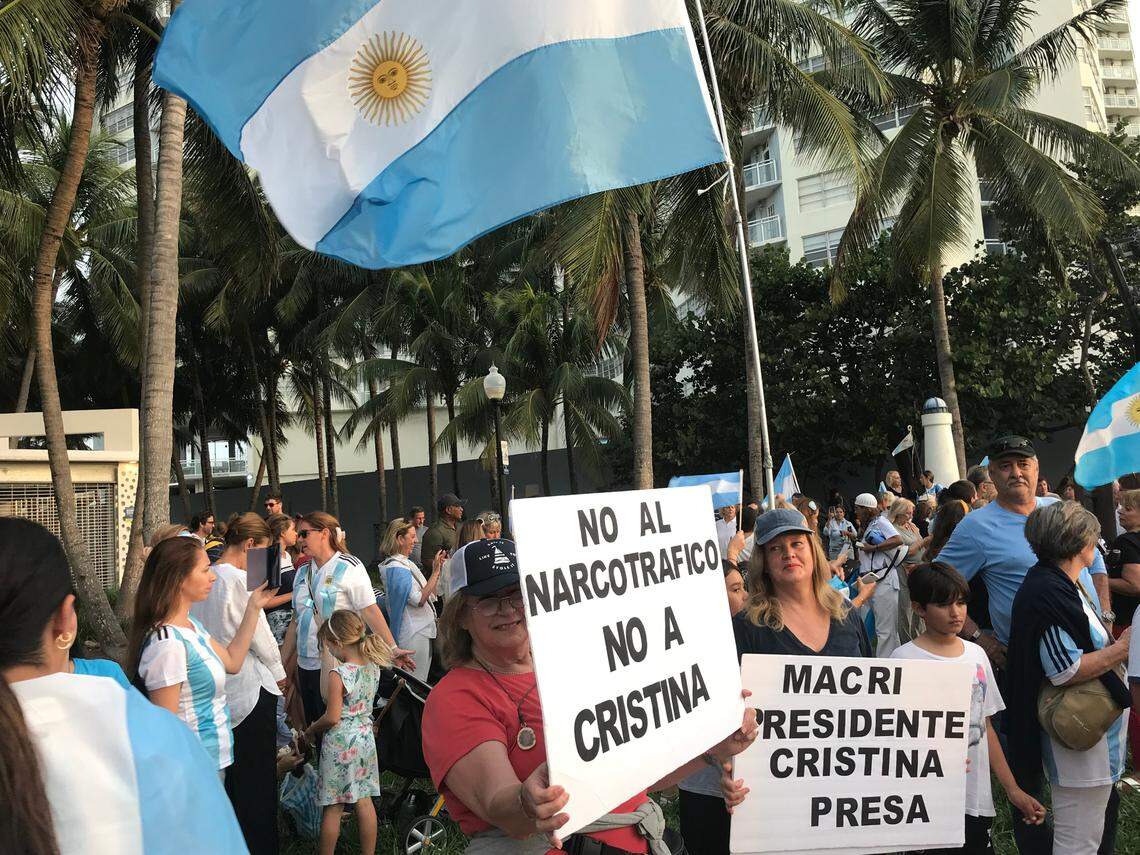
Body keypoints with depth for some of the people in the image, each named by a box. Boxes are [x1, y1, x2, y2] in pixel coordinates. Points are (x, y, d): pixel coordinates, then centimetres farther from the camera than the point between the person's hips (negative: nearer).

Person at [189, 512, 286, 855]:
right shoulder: (241, 580, -19)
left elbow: (202, 629, 11)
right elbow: (260, 635, -13)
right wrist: (279, 672, 2)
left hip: (217, 685, 8)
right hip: (251, 686, -8)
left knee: (230, 772, 18)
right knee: (258, 774, 3)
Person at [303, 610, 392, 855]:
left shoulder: (338, 676, -22)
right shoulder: (373, 666, -1)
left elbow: (332, 718, -19)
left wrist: (310, 731, 0)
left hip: (340, 743, -7)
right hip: (365, 738, 7)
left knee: (333, 807, 6)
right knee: (364, 800, 14)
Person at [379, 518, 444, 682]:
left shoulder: (406, 563, 12)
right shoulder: (396, 568, -17)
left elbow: (428, 594, 13)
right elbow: (419, 600, -22)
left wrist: (437, 571, 4)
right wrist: (435, 573, -21)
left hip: (421, 630, 9)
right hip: (413, 634, -9)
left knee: (420, 681, 15)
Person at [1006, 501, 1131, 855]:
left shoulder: (1068, 583, 11)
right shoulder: (1047, 593, -22)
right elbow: (1066, 672, -24)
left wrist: (1115, 640, 10)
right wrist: (1123, 649, -18)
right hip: (1077, 731, -11)